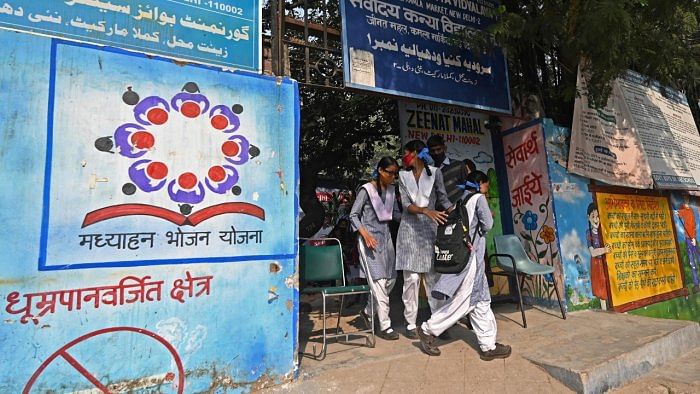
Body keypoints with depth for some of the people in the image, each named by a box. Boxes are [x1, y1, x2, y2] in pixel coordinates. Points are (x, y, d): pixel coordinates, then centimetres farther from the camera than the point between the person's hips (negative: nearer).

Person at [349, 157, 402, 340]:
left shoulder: (391, 190, 8)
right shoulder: (366, 190, -10)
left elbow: (396, 214, 13)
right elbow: (353, 215, -8)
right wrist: (365, 234, -20)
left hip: (386, 237, 7)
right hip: (369, 239, -7)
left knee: (391, 279, 10)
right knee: (379, 281, -7)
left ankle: (367, 311, 30)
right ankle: (384, 326, 3)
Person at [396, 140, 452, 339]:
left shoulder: (434, 172, 5)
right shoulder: (403, 175, 7)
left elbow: (443, 198, 2)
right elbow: (406, 204, -4)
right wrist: (427, 211, -21)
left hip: (430, 228, 0)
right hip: (410, 228, 0)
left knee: (433, 277, 2)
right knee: (411, 277, -2)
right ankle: (411, 323, 8)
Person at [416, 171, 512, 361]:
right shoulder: (479, 198, -6)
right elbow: (487, 224, -10)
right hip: (471, 255, -8)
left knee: (481, 302, 12)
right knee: (461, 302, 0)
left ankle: (488, 346, 18)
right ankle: (428, 330, 10)